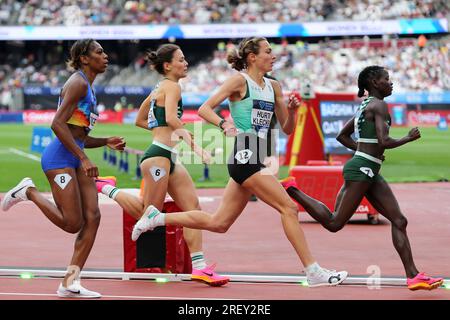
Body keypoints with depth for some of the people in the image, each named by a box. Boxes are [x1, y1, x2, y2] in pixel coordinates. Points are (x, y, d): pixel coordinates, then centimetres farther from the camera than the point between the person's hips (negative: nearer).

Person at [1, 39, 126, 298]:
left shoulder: (88, 88, 20)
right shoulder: (78, 83, -10)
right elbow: (58, 125, -20)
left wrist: (106, 142, 9)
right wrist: (84, 159, -22)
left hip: (76, 158, 10)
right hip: (60, 157, -10)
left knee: (92, 218, -3)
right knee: (72, 223, -12)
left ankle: (71, 282, -2)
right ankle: (29, 192, 7)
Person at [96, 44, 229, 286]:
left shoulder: (159, 88, 20)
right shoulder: (172, 87, -9)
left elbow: (140, 121, 28)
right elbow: (171, 119, -26)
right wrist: (193, 144, -26)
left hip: (169, 158, 10)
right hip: (158, 156, -10)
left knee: (193, 207, 0)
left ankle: (199, 265, -4)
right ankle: (107, 189, 10)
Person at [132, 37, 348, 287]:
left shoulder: (273, 87, 17)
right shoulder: (240, 81, -5)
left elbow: (287, 129, 20)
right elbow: (204, 109, -10)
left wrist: (291, 111, -1)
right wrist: (224, 124, -28)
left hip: (255, 159, 9)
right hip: (244, 156, -9)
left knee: (218, 223, 12)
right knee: (289, 208, -12)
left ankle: (157, 217, 22)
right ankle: (313, 271, -10)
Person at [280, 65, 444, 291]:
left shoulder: (365, 107, 19)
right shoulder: (379, 105, -10)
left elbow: (342, 136, 24)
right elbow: (384, 141, -21)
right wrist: (409, 138, -4)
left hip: (370, 174, 11)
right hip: (361, 170, -11)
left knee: (399, 220, 1)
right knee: (335, 223, -6)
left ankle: (413, 275, -3)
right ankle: (292, 190, 4)